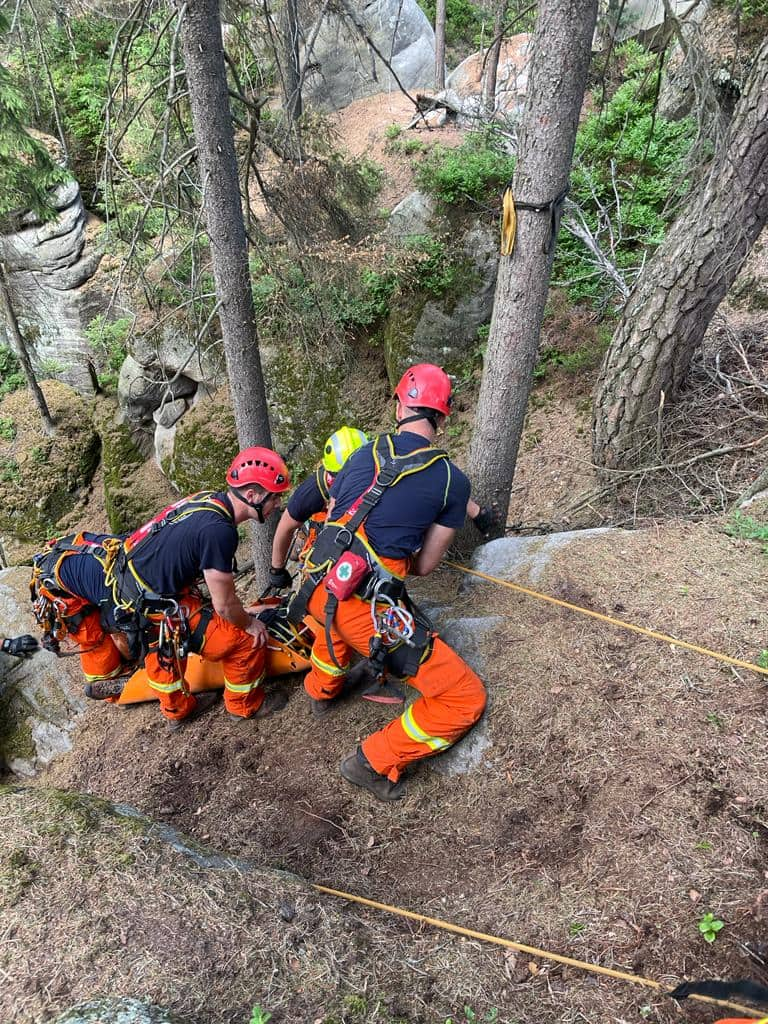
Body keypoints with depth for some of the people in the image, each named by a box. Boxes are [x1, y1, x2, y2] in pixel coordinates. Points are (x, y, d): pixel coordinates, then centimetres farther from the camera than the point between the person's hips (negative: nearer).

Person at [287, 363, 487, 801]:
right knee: (465, 699, 8)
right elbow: (424, 566, 4)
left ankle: (322, 689, 58)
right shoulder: (454, 481, -3)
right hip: (369, 611, -6)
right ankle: (374, 763, 11)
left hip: (317, 588, 6)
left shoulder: (364, 454, 8)